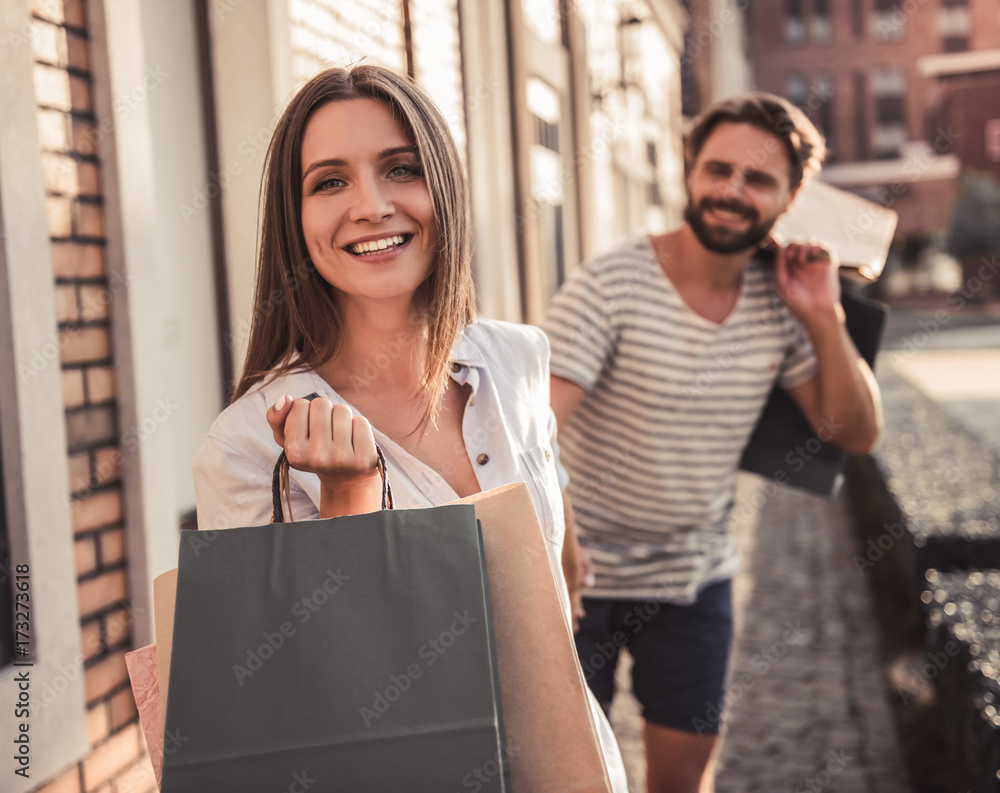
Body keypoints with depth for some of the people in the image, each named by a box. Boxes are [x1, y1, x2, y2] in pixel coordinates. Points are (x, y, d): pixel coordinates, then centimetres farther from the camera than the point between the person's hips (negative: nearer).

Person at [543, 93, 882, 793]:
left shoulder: (778, 302, -2)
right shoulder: (610, 287, -19)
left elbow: (855, 432, 1)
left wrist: (824, 319, -13)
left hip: (696, 577, 4)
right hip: (582, 572, -4)